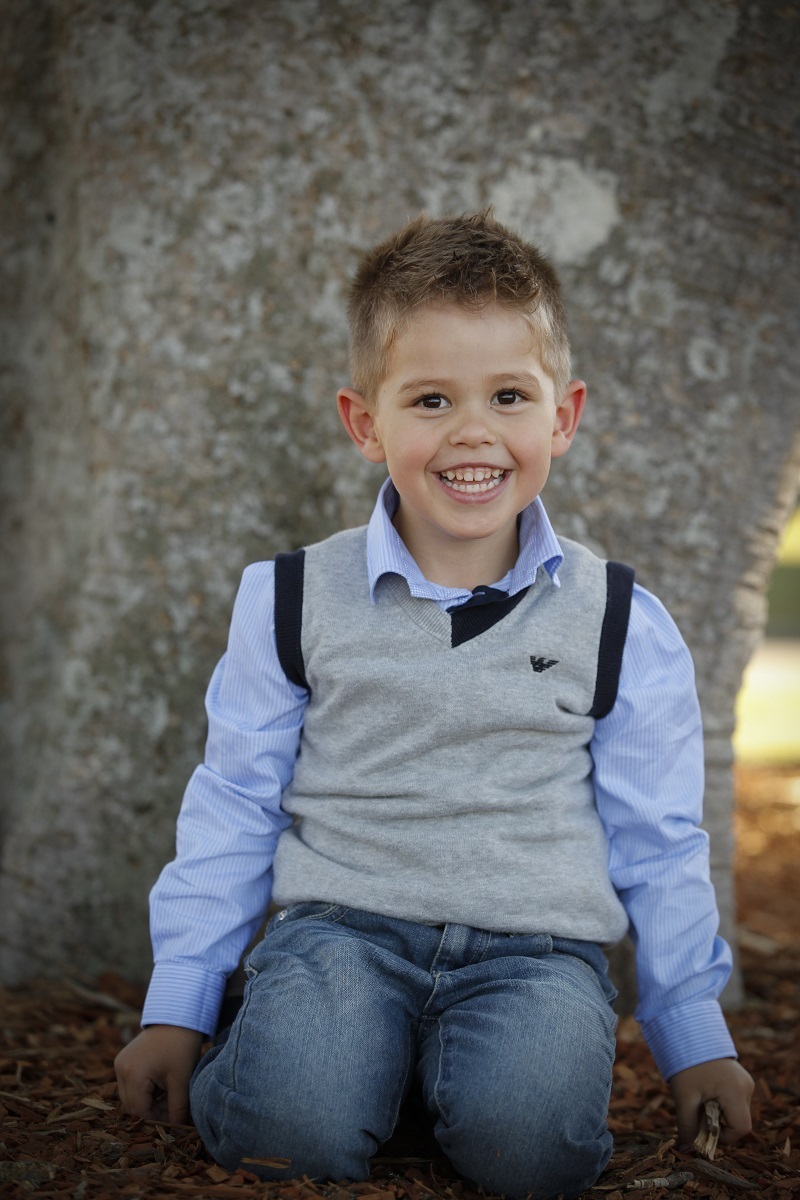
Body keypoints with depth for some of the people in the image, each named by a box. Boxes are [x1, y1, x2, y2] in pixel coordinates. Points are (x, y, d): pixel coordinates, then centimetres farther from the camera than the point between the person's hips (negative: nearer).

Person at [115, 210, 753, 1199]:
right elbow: (233, 808, 10)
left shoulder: (617, 623, 3)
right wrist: (177, 1008, 8)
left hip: (534, 942, 1)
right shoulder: (294, 600, 3)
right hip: (341, 922, 0)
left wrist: (694, 1039, 12)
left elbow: (656, 844, 11)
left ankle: (447, 1065, 4)